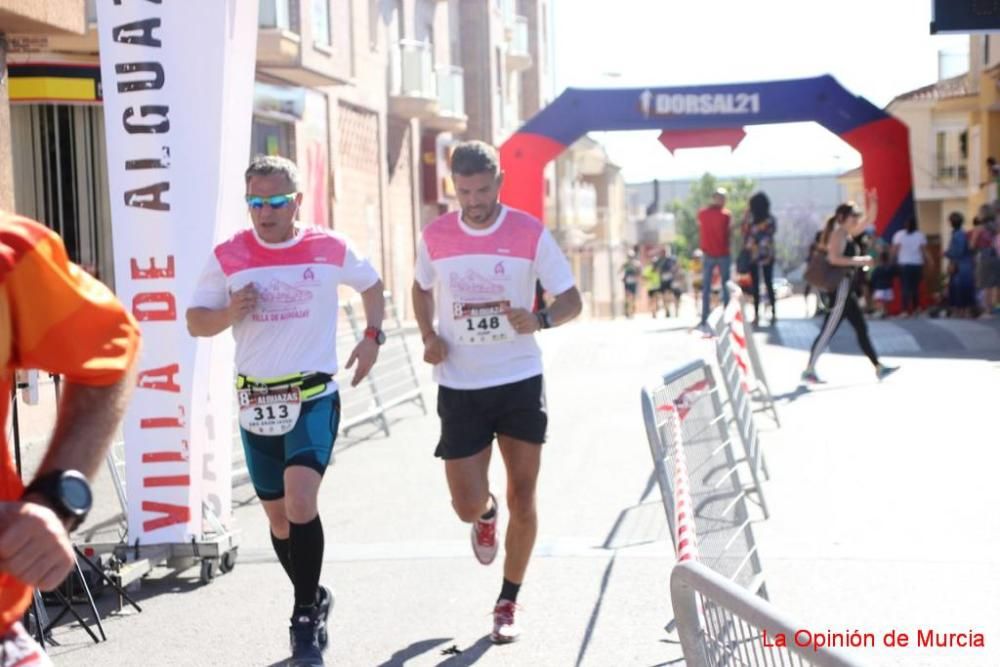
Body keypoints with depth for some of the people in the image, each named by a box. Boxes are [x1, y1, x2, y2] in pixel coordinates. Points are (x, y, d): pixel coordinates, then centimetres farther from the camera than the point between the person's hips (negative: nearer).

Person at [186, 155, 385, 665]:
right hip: (256, 402, 3)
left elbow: (371, 284, 17)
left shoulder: (331, 249, -2)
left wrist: (372, 337, 5)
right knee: (278, 515, 12)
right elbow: (195, 321, 2)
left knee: (301, 503, -21)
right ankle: (314, 602, 34)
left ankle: (305, 617, -7)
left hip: (314, 397, -2)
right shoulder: (228, 256, -2)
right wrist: (229, 313, -18)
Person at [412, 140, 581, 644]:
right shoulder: (434, 237, -2)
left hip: (519, 381, -1)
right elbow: (422, 288, 18)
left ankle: (508, 603, 21)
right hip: (459, 387, 1)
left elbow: (571, 300, -4)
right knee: (467, 505, -2)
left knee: (522, 499, 2)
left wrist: (540, 320, -26)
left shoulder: (531, 234, -8)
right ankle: (486, 516, 38)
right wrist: (428, 337, -1)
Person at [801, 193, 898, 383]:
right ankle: (808, 371, -4)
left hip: (846, 289, 10)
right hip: (840, 287, -10)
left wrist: (873, 204, 8)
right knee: (828, 331, -8)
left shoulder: (848, 234, 15)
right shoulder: (838, 234, -12)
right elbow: (834, 258, -26)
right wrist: (859, 261, -23)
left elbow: (868, 220, 23)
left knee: (861, 329, 11)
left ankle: (879, 368, 15)